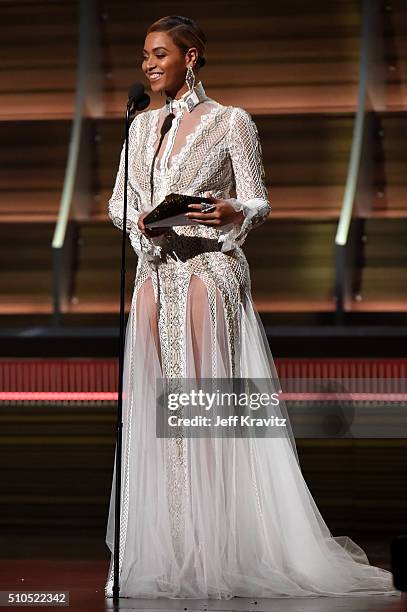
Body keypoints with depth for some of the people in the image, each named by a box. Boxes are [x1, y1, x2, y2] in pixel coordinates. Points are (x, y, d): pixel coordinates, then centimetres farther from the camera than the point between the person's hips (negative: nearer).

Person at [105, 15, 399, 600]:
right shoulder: (143, 124, 16)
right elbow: (118, 202, 17)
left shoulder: (231, 122, 1)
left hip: (210, 268, -5)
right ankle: (167, 546, 5)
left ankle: (216, 547, -6)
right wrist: (140, 221, -5)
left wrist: (231, 213, -22)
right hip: (156, 272, 5)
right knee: (158, 401, 2)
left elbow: (258, 205, 0)